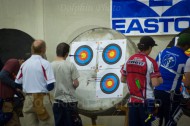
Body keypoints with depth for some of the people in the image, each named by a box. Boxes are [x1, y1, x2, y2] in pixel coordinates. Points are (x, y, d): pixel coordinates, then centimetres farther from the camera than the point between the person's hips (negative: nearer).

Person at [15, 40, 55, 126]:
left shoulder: (24, 64, 4)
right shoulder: (45, 63, -10)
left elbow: (17, 84, 9)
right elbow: (50, 86, -13)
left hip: (28, 99, 5)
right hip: (42, 99, -5)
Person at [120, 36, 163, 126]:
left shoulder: (129, 60, 4)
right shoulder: (150, 62, -12)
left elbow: (123, 80, 11)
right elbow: (155, 83, -16)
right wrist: (160, 80, 4)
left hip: (132, 100, 5)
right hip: (146, 101, -5)